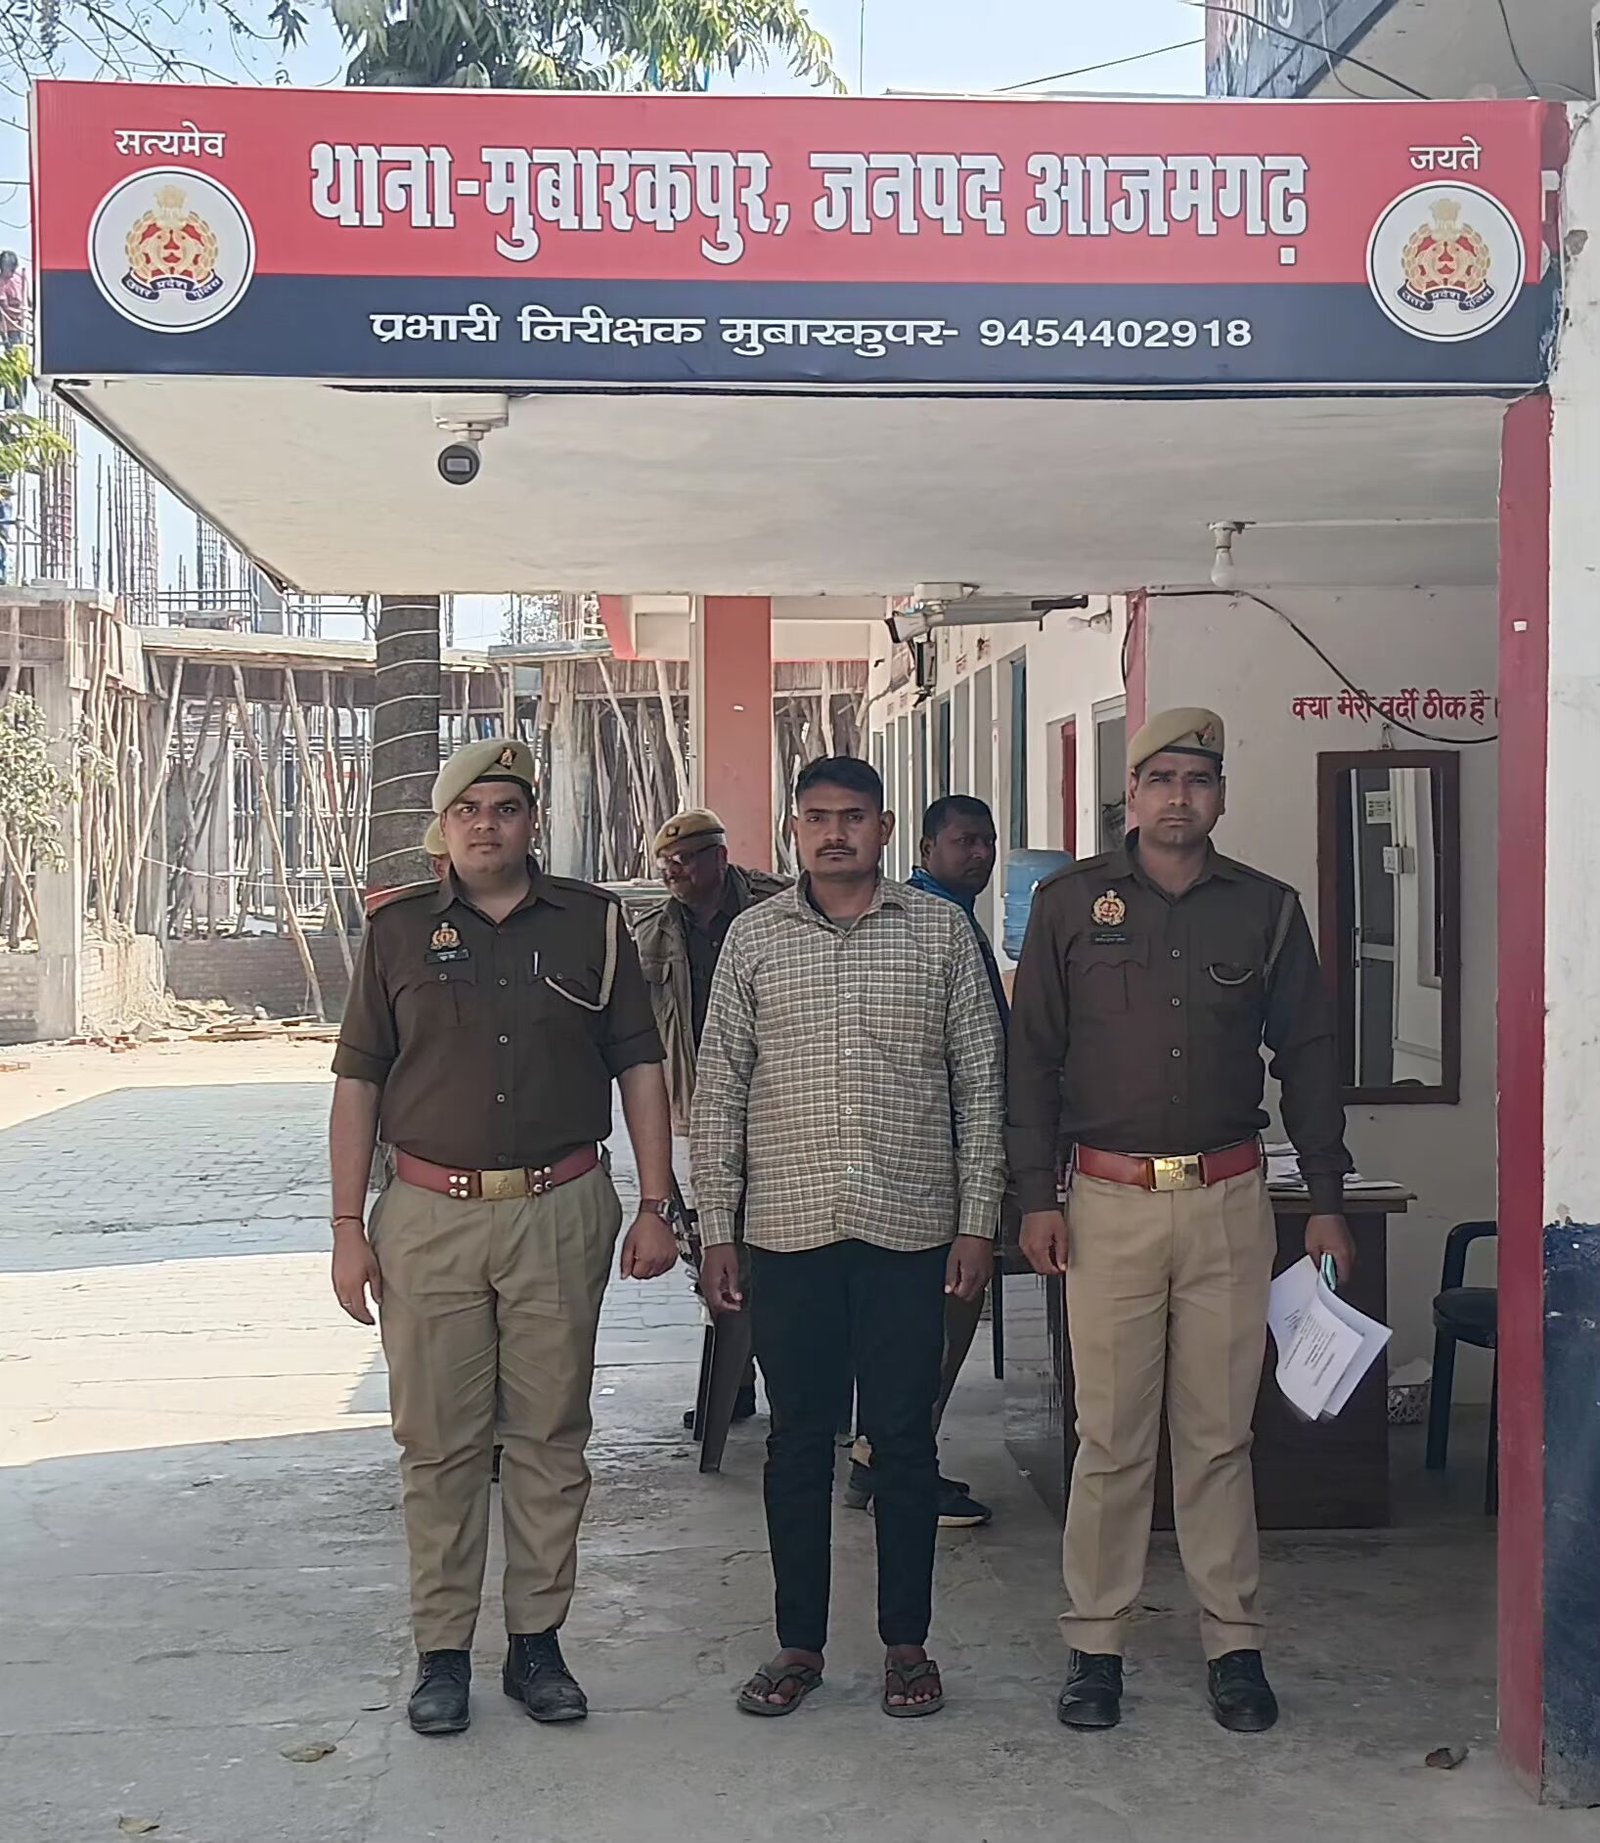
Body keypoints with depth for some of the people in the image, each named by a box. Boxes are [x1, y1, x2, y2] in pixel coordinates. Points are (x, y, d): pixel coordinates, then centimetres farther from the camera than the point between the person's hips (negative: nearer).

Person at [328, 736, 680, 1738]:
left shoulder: (591, 921, 5)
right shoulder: (398, 930, 5)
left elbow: (640, 1064, 7)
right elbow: (359, 1082, 7)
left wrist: (655, 1205, 2)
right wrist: (350, 1225, 1)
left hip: (561, 1212, 0)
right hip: (430, 1214, 0)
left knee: (550, 1434, 7)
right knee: (439, 1441, 5)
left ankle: (538, 1641, 19)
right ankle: (442, 1651, 16)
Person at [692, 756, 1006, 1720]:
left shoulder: (943, 931, 3)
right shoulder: (754, 937, 5)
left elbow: (980, 1084, 4)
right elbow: (719, 1089, 6)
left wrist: (978, 1221, -1)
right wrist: (716, 1228, 2)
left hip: (910, 1227, -1)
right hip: (788, 1230, 1)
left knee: (905, 1438, 7)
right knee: (799, 1439, 9)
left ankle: (908, 1642, 21)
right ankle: (800, 1642, 22)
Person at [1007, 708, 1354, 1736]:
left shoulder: (1267, 910, 8)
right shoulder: (1072, 903, 4)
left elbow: (1309, 1058, 11)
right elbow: (1033, 1056, 5)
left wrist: (1329, 1202, 7)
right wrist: (1037, 1197, -2)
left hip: (1231, 1200, 1)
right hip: (1108, 1200, -1)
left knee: (1220, 1433, 6)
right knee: (1111, 1436, 2)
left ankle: (1233, 1643, 17)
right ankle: (1097, 1644, 14)